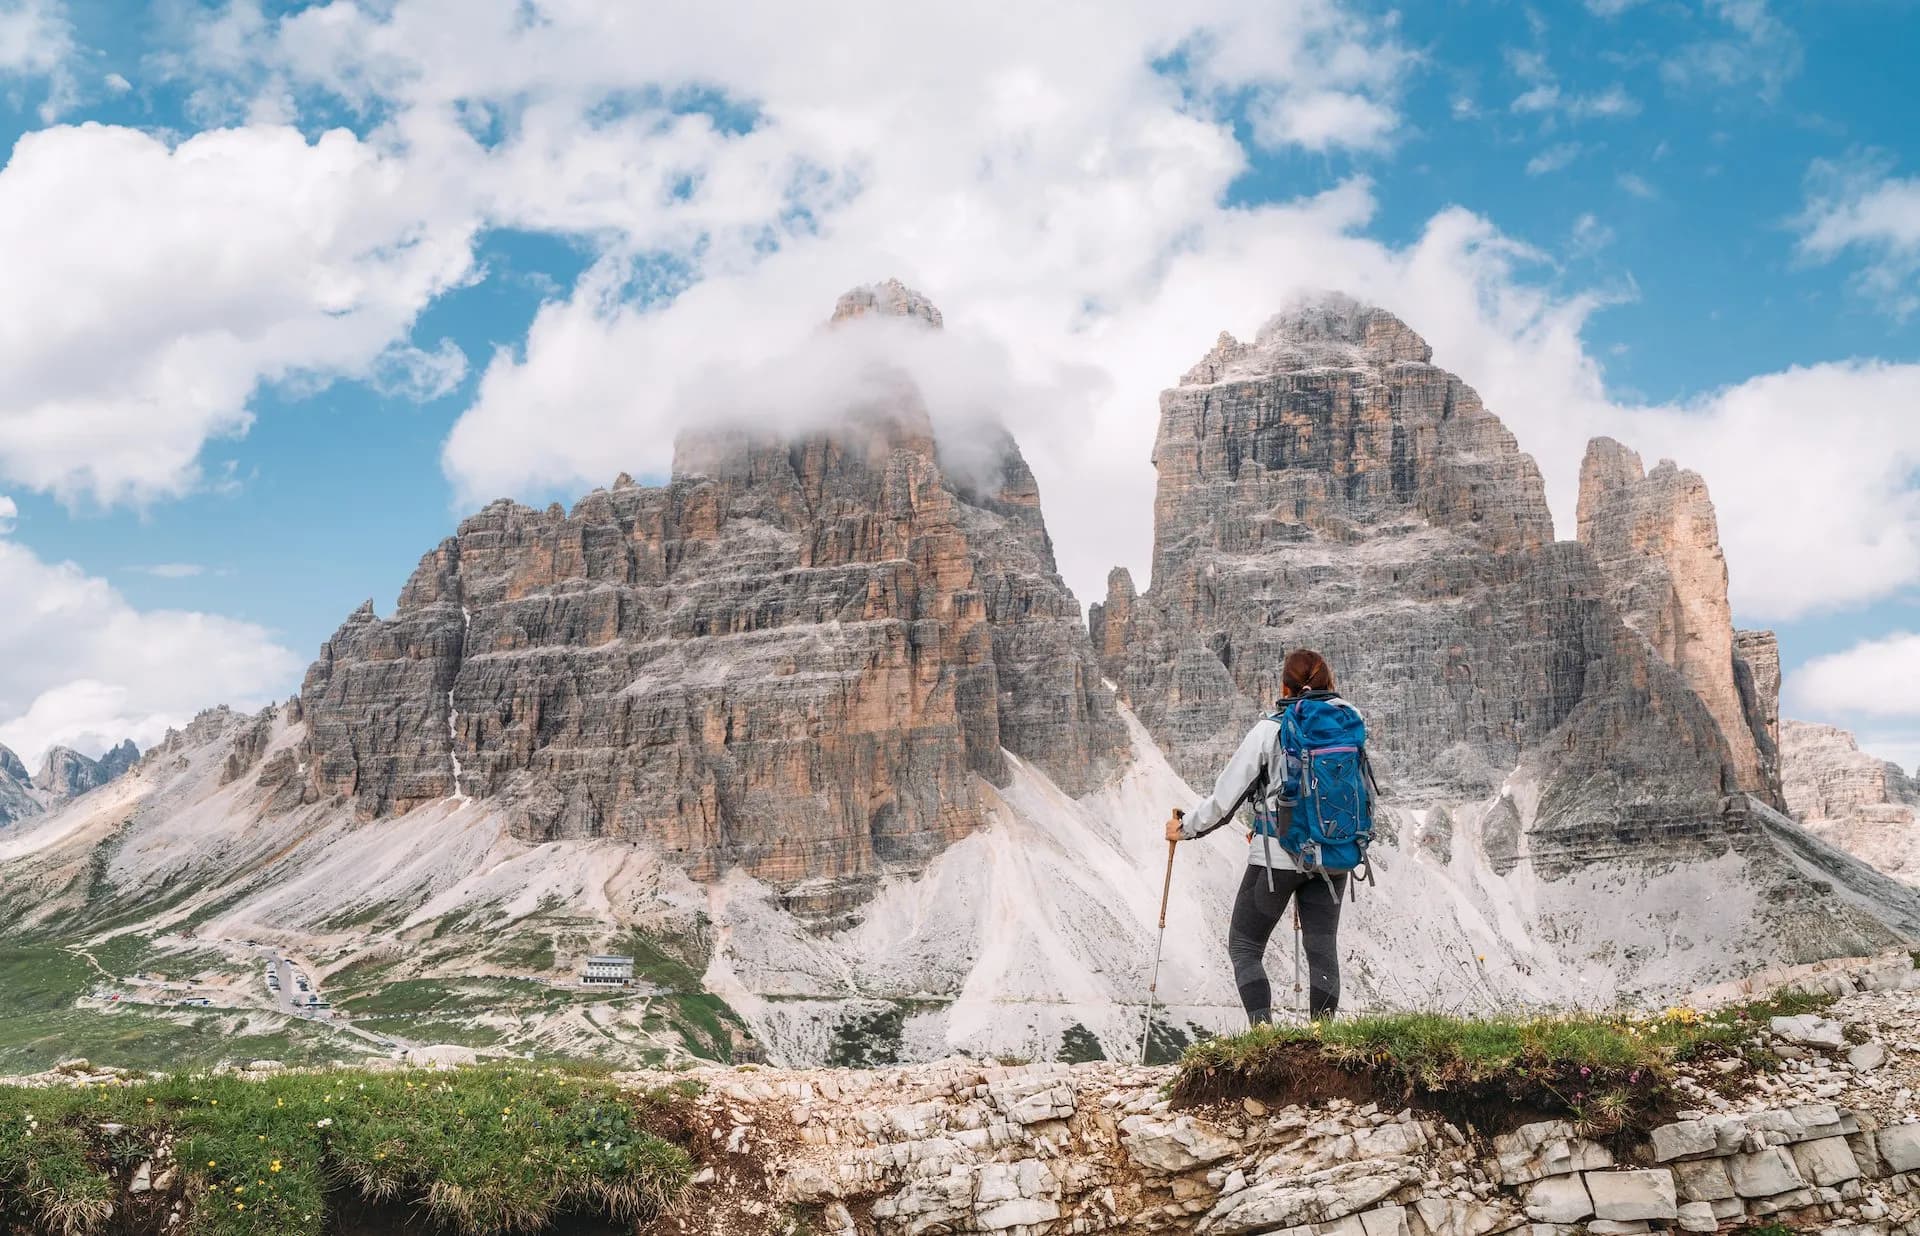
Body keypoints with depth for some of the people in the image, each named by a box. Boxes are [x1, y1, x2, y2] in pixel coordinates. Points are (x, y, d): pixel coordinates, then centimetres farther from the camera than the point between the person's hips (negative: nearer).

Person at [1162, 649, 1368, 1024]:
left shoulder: (1270, 730, -10)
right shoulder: (1350, 723, 2)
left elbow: (1226, 795, -7)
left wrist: (1185, 828, 10)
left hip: (1278, 856, -4)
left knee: (1244, 947, 6)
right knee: (1323, 949, 11)